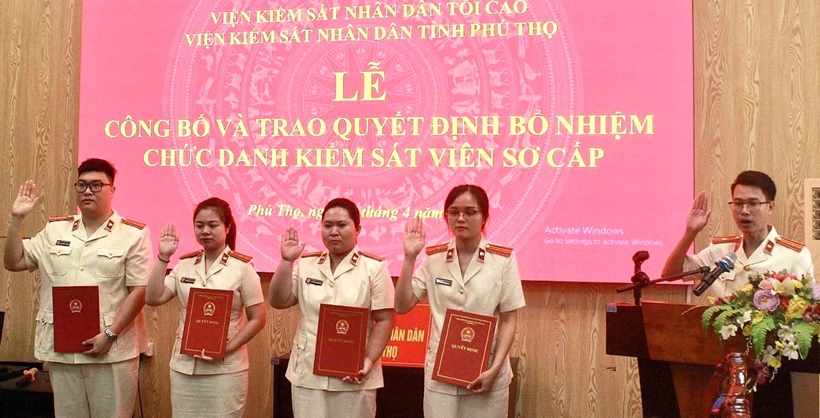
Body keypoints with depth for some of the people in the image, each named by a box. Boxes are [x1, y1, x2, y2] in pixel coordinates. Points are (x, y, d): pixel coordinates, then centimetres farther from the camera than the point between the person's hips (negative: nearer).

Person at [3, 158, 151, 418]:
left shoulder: (133, 234, -4)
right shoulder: (54, 230, 11)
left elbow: (139, 290, -8)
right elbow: (13, 262, 13)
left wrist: (110, 334, -15)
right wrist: (17, 219, 2)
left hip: (112, 350, -4)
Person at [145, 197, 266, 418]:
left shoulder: (242, 267, -6)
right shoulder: (184, 265, 6)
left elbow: (257, 319, -7)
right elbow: (153, 298, -3)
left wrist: (226, 349, -16)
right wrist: (163, 257, -7)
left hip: (225, 369, -4)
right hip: (183, 366, 4)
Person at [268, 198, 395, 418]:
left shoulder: (374, 267, -3)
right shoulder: (306, 264, 7)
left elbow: (384, 320, -5)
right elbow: (278, 301, 1)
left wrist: (370, 359, -15)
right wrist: (287, 261, -6)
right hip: (308, 374, 3)